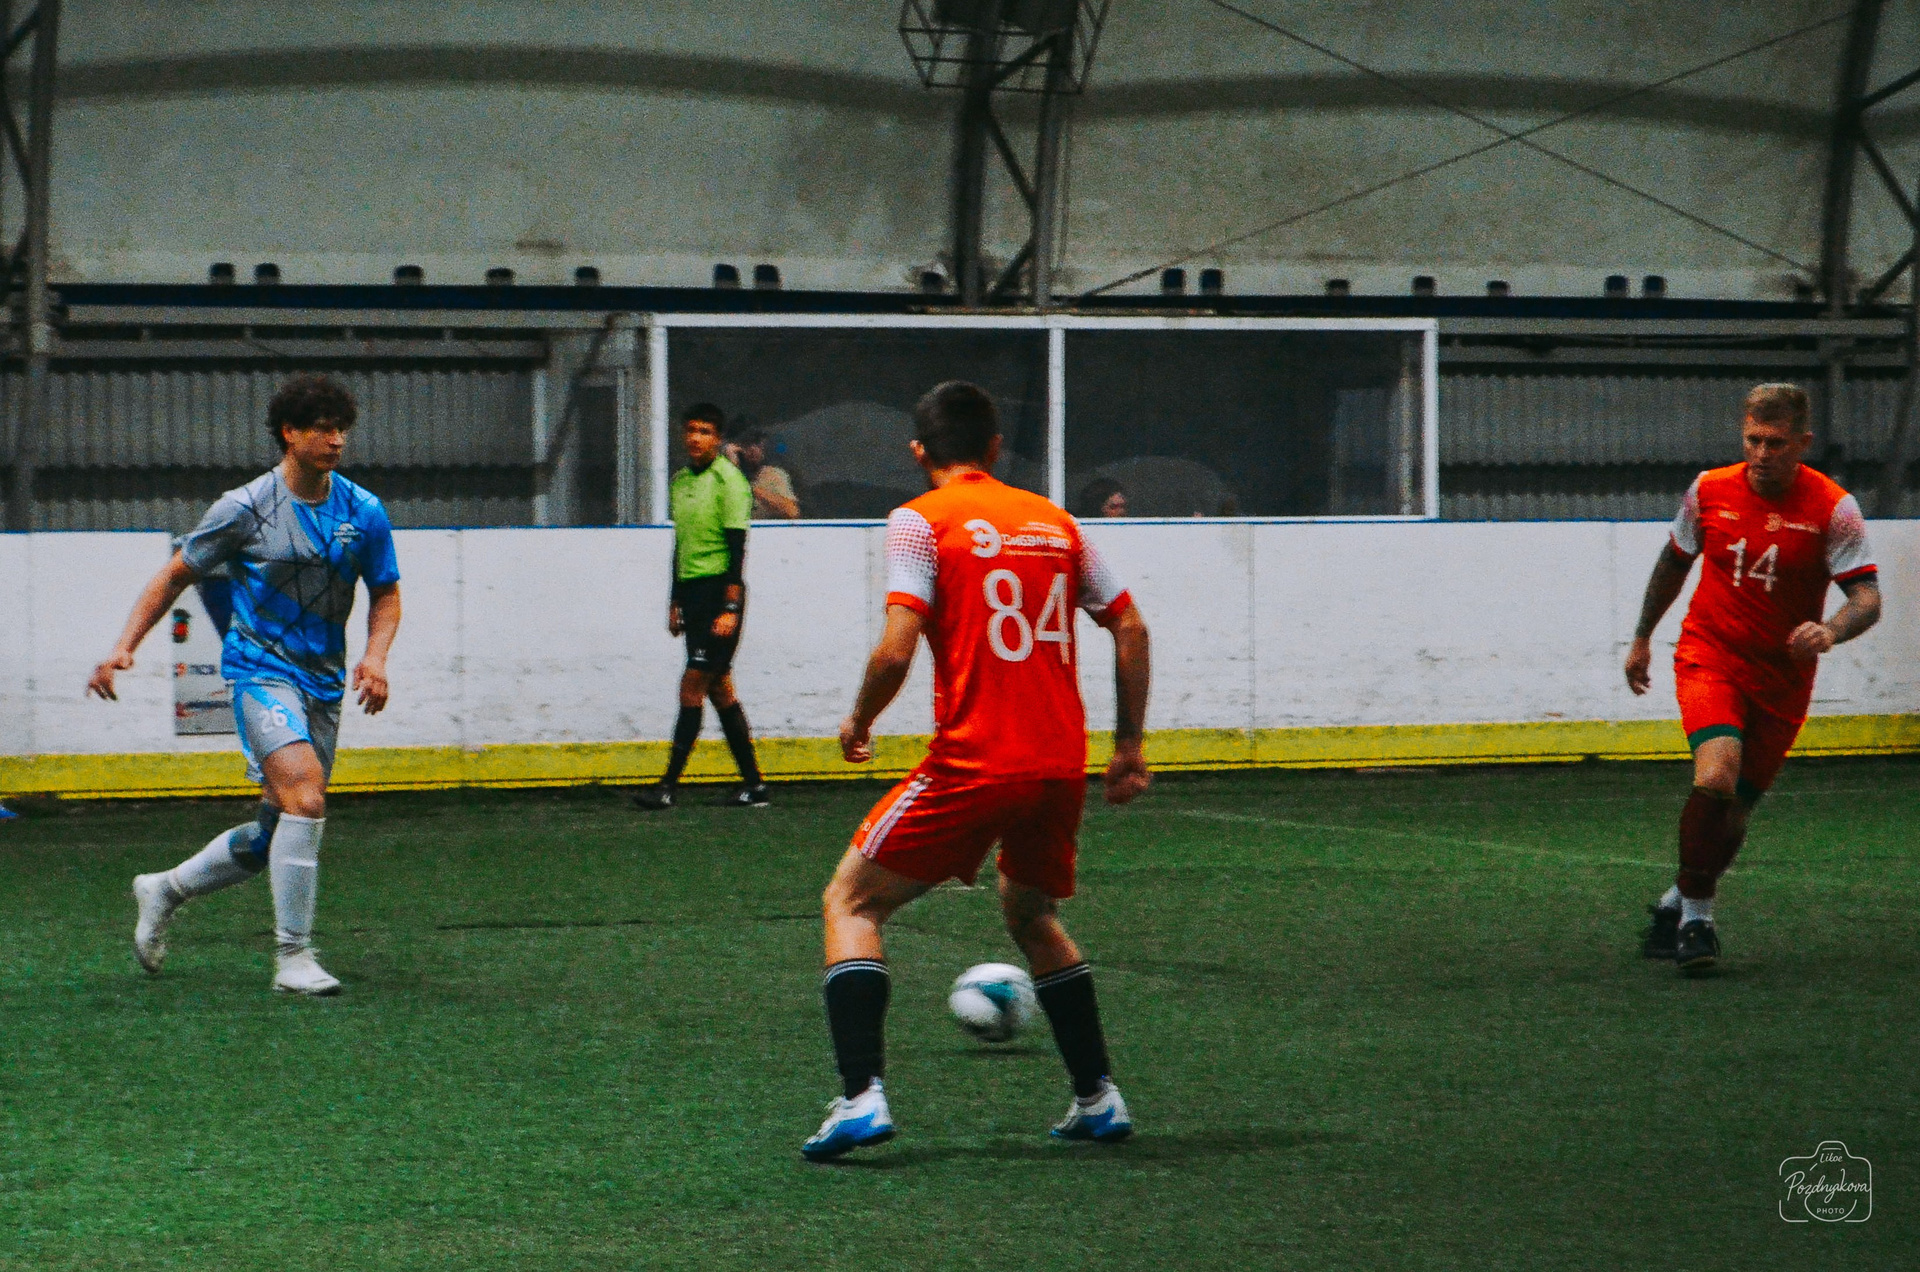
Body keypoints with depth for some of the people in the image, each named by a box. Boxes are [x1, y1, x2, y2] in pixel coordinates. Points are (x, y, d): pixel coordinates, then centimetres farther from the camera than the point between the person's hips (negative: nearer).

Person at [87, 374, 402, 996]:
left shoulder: (364, 512, 3)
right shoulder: (245, 508, -6)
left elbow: (385, 594, 16)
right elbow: (176, 575, 5)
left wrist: (375, 656, -3)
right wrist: (124, 648, -3)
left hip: (324, 682, 5)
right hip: (261, 668, -5)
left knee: (276, 834, 9)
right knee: (305, 789, -27)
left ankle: (164, 891, 34)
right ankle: (293, 957, -22)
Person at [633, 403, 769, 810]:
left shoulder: (728, 480, -9)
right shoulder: (680, 480, 15)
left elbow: (736, 548, -13)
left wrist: (731, 608, -19)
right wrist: (675, 603, 20)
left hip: (719, 592, -8)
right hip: (691, 592, 8)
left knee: (693, 686, -10)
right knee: (720, 691, 8)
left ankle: (669, 786, -10)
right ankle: (753, 785, 12)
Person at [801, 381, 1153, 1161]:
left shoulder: (921, 521, -3)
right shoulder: (1052, 521, 14)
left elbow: (897, 649, -14)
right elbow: (1129, 629, 13)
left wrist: (859, 724, 4)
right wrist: (1129, 745, 20)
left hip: (972, 764, -6)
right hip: (1061, 766, 6)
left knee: (851, 903, 6)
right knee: (1030, 915, 29)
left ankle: (861, 1097, -10)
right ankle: (1097, 1098, 22)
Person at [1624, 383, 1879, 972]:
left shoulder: (1833, 508, -10)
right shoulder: (1709, 491, -3)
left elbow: (1868, 597, -14)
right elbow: (1674, 561, 15)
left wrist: (1829, 631, -35)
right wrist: (1642, 638, 22)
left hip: (1781, 677, 1)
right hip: (1708, 657, 0)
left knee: (1732, 816, 5)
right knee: (1716, 775, -26)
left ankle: (1674, 906, 31)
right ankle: (1696, 916, -14)